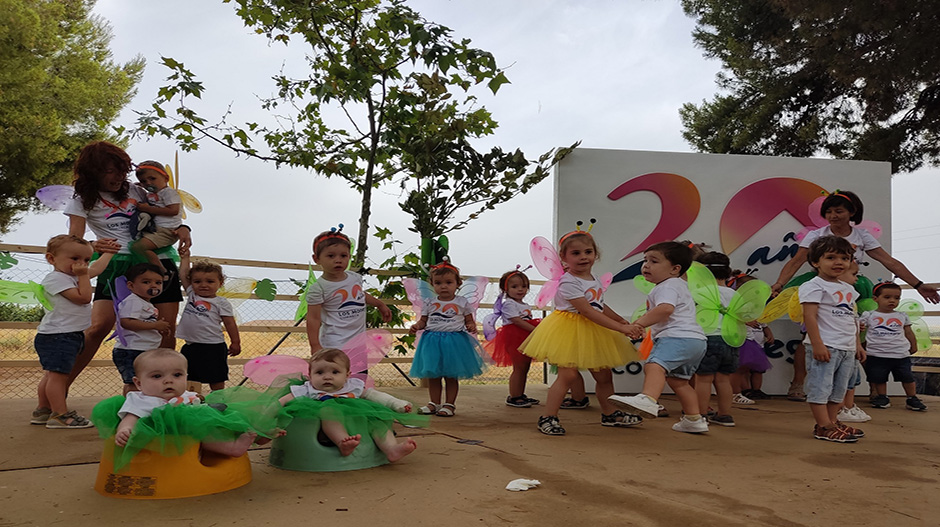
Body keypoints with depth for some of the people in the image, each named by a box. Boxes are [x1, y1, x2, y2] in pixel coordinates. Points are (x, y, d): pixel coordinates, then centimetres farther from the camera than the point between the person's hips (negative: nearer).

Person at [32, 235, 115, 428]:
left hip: (71, 335, 11)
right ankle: (61, 415, -13)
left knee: (52, 374, 16)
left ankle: (43, 411, 24)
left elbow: (96, 268, 34)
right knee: (58, 374, -11)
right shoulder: (56, 278, -14)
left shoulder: (75, 275, 16)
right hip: (56, 336, -11)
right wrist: (83, 276, -14)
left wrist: (108, 252, 42)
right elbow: (83, 297, -20)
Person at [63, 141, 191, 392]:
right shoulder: (83, 200, 2)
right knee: (98, 327, -18)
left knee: (167, 331, -1)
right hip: (118, 264, -3)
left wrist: (182, 228, -2)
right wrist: (94, 246, -33)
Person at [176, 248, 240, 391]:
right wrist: (185, 258, 19)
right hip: (190, 346, 6)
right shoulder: (192, 295, 10)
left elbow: (230, 323, -4)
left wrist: (235, 343, -6)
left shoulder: (221, 303, -4)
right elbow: (183, 275, 14)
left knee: (216, 380, 3)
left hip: (213, 347, -5)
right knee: (192, 379, 14)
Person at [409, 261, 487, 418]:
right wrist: (416, 326, -10)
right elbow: (423, 320, 10)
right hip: (432, 341, 3)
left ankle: (450, 404, 14)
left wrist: (472, 327, -14)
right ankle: (434, 403, 21)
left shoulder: (462, 303, 2)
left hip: (454, 341, -2)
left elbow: (469, 320, 7)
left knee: (451, 376, 3)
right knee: (433, 375, 9)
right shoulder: (430, 303, 7)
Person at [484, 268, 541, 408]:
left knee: (525, 367, 13)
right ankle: (513, 397, -2)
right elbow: (517, 321, -20)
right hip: (515, 338, -9)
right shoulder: (508, 303, -11)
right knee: (519, 368, -9)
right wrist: (535, 330, -24)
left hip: (526, 338, 9)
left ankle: (521, 395, 24)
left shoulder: (525, 305, 20)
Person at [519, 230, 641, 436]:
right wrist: (621, 328, -25)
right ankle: (548, 417, -5)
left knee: (604, 375, 15)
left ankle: (610, 413, 35)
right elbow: (588, 312, -25)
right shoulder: (568, 282, -20)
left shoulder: (594, 280, 8)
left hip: (593, 333, 8)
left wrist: (622, 320, 24)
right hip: (569, 331, -8)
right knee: (567, 374, -15)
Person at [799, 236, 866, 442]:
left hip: (847, 348, 9)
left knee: (839, 388, 14)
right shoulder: (814, 286, -10)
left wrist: (858, 344, 18)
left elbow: (852, 319, 23)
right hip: (825, 347, -9)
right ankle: (824, 427, -1)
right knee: (820, 387, -5)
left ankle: (832, 421, 23)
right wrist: (817, 344, -23)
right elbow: (809, 316, -17)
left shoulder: (848, 289, 18)